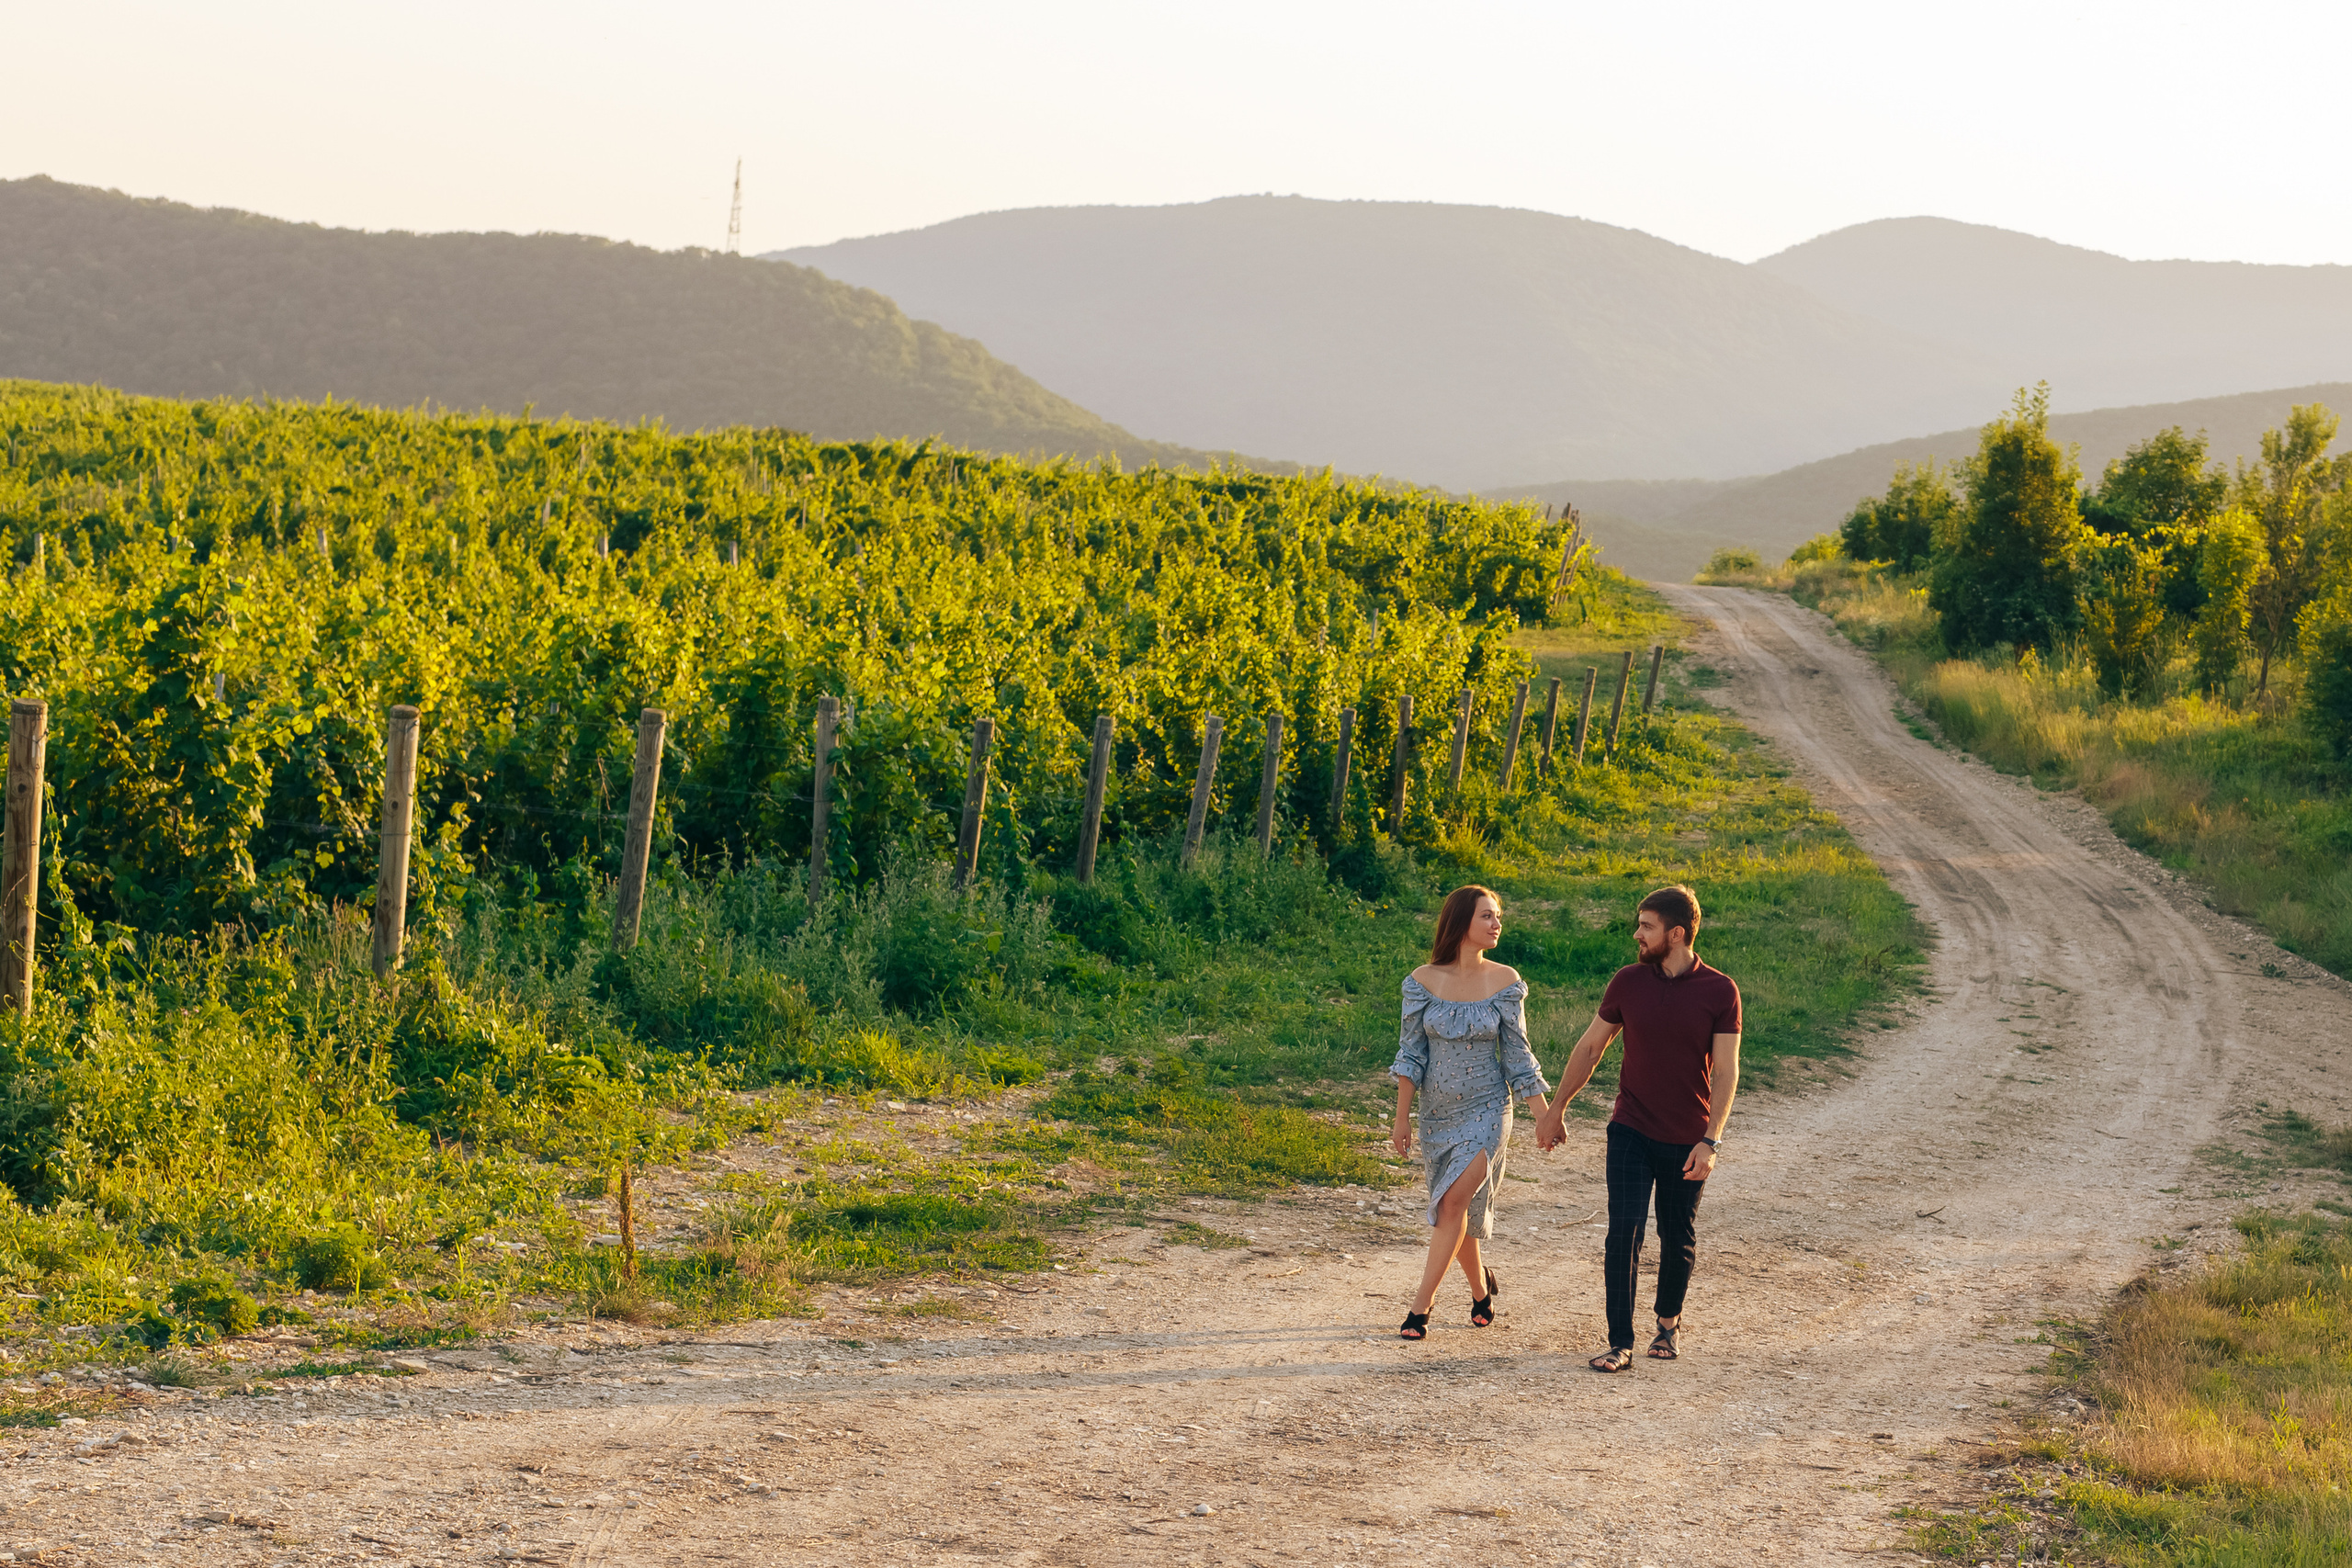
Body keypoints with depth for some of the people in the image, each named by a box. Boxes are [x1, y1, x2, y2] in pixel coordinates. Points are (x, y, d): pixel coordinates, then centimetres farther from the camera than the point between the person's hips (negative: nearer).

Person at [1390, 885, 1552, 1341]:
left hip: (1486, 1110, -2)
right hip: (1436, 1111, 2)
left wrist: (1544, 1115, 0)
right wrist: (1402, 1118, -2)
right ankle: (1482, 1289, 35)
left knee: (1453, 1201, -15)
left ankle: (1421, 1305, -12)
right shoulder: (1423, 981, -4)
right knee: (1454, 1209, 11)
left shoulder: (1505, 982, -4)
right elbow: (1410, 1054, 0)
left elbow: (1517, 1054, 2)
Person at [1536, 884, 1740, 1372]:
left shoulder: (1719, 992, -8)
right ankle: (1620, 1345, -8)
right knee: (1623, 1233, -10)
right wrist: (1555, 1108, 14)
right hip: (1631, 1131, 1)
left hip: (1687, 1139, -1)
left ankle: (1668, 1321, 36)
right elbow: (1591, 1046, 10)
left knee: (1678, 1238, 11)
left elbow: (1725, 1072, -8)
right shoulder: (1628, 982, -1)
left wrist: (1710, 1141, -16)